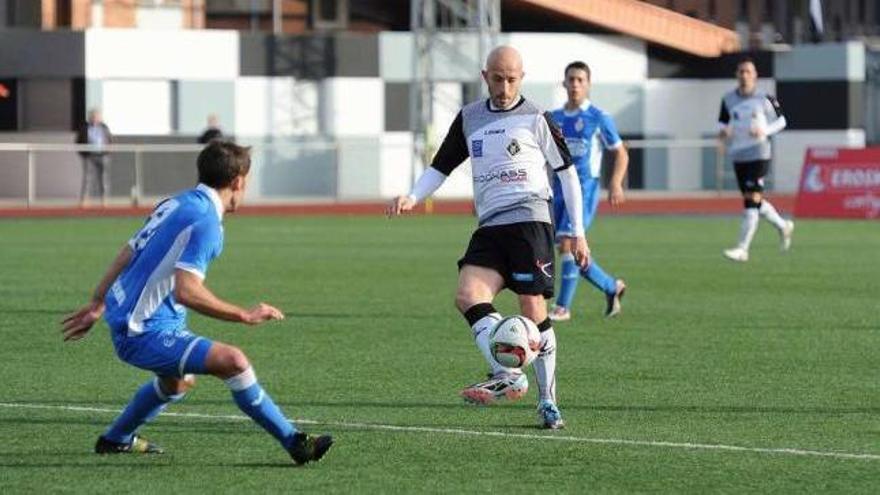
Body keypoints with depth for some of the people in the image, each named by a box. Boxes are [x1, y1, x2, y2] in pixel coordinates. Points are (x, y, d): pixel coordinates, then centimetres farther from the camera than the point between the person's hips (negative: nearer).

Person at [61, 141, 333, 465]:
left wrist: (97, 304, 27)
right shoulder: (205, 222, -20)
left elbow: (128, 253, 17)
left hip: (126, 316, 10)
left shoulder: (174, 204, 9)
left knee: (180, 381, 35)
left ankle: (116, 439, 54)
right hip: (146, 333, -10)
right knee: (233, 361, -23)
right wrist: (245, 315, -24)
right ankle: (295, 443, -23)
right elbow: (186, 291, -30)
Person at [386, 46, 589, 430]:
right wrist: (412, 198, 0)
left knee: (532, 308, -7)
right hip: (489, 226, 4)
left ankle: (548, 402, 2)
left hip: (529, 218, -4)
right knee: (468, 295, -19)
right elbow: (441, 167, 20)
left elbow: (566, 171, 7)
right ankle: (508, 376, -24)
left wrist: (578, 233, 4)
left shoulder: (535, 119, 3)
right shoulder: (469, 119, 15)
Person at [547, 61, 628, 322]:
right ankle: (612, 287, 28)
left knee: (567, 244, -17)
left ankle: (563, 307, -11)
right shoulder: (555, 119, 11)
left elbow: (621, 153, 3)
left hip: (585, 188, -6)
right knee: (575, 252, 6)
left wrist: (616, 183, -11)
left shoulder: (599, 119, -2)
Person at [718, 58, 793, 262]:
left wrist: (764, 131, -13)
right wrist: (723, 132, -9)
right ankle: (783, 226, 39)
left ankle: (742, 249, -13)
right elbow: (722, 123, 15)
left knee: (751, 200, -13)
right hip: (738, 156, 5)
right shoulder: (728, 100, 6)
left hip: (759, 155, -5)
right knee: (755, 201, 13)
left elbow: (781, 121, 6)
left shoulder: (764, 98, -4)